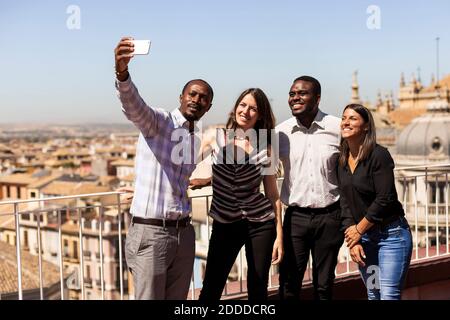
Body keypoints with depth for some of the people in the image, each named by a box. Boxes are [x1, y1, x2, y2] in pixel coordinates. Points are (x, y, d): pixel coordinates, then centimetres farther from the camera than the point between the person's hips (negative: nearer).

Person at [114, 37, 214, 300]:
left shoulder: (196, 142, 16)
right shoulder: (158, 121, -6)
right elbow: (133, 106, -29)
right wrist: (122, 73, -47)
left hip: (184, 234, 7)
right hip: (150, 234, -7)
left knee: (177, 299, 11)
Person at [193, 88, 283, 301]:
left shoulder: (265, 149, 1)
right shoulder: (217, 137, 0)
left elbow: (272, 193, 4)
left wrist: (279, 235, 2)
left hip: (260, 223, 1)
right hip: (224, 224, 0)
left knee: (257, 289, 9)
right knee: (211, 290, -1)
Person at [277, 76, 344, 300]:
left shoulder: (338, 128, -3)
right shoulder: (281, 132, 0)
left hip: (329, 216, 0)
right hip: (296, 216, 1)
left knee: (324, 285, 11)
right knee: (289, 284, 2)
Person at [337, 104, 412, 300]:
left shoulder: (379, 155, -14)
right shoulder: (342, 160, 6)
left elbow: (385, 199, -18)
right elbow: (345, 201, 3)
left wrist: (358, 229, -9)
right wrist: (352, 241, -5)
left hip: (391, 234, -6)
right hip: (363, 238, 6)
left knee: (388, 295, -9)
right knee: (373, 294, 12)